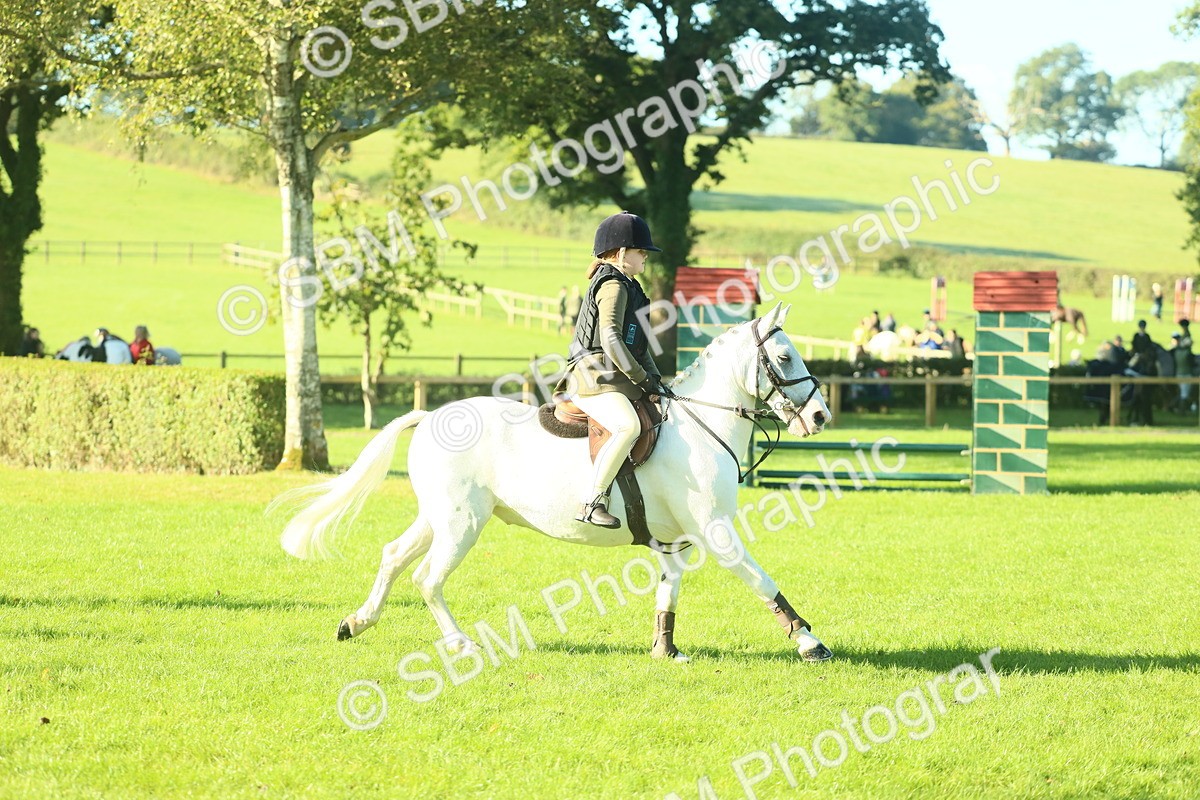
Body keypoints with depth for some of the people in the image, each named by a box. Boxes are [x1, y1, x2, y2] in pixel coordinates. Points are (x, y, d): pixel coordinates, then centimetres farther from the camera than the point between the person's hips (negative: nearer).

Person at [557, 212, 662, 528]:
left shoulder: (628, 287, 23)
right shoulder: (613, 286, -10)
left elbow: (638, 344, 27)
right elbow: (611, 340, -20)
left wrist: (655, 379, 15)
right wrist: (642, 379, -16)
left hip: (615, 380, 11)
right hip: (595, 378, -11)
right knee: (627, 426, -35)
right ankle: (591, 501, -37)